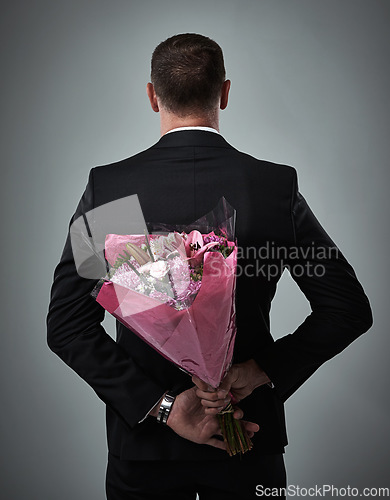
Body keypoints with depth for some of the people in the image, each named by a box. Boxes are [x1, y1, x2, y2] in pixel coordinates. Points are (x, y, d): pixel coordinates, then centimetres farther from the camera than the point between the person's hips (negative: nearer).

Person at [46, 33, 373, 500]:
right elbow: (349, 308, -8)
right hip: (250, 443, 1)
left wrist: (160, 405, -13)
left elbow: (67, 324, -13)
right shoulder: (277, 184, -12)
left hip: (143, 443, 0)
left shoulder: (107, 186, -13)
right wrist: (263, 370, -11)